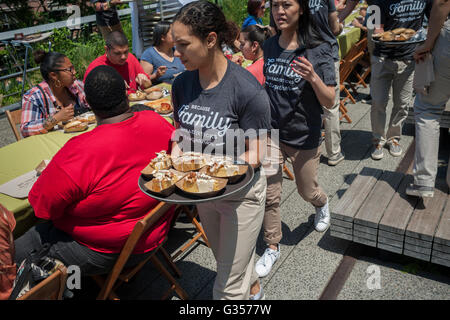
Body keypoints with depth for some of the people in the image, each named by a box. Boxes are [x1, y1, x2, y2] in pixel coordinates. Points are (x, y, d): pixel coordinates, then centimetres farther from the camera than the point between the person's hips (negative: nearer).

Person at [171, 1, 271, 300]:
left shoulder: (248, 90, -26)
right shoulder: (182, 84, -7)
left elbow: (254, 154, -20)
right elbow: (181, 135, 4)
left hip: (241, 192, -6)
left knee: (229, 285, 5)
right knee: (227, 261, 30)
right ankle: (254, 290, 60)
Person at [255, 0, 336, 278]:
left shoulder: (319, 49, -14)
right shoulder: (269, 46, 0)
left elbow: (330, 102, -16)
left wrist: (313, 78, -33)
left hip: (304, 136, -3)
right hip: (271, 132, 3)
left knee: (307, 191, 17)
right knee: (270, 195, 4)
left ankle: (322, 204, 54)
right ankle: (272, 247, 24)